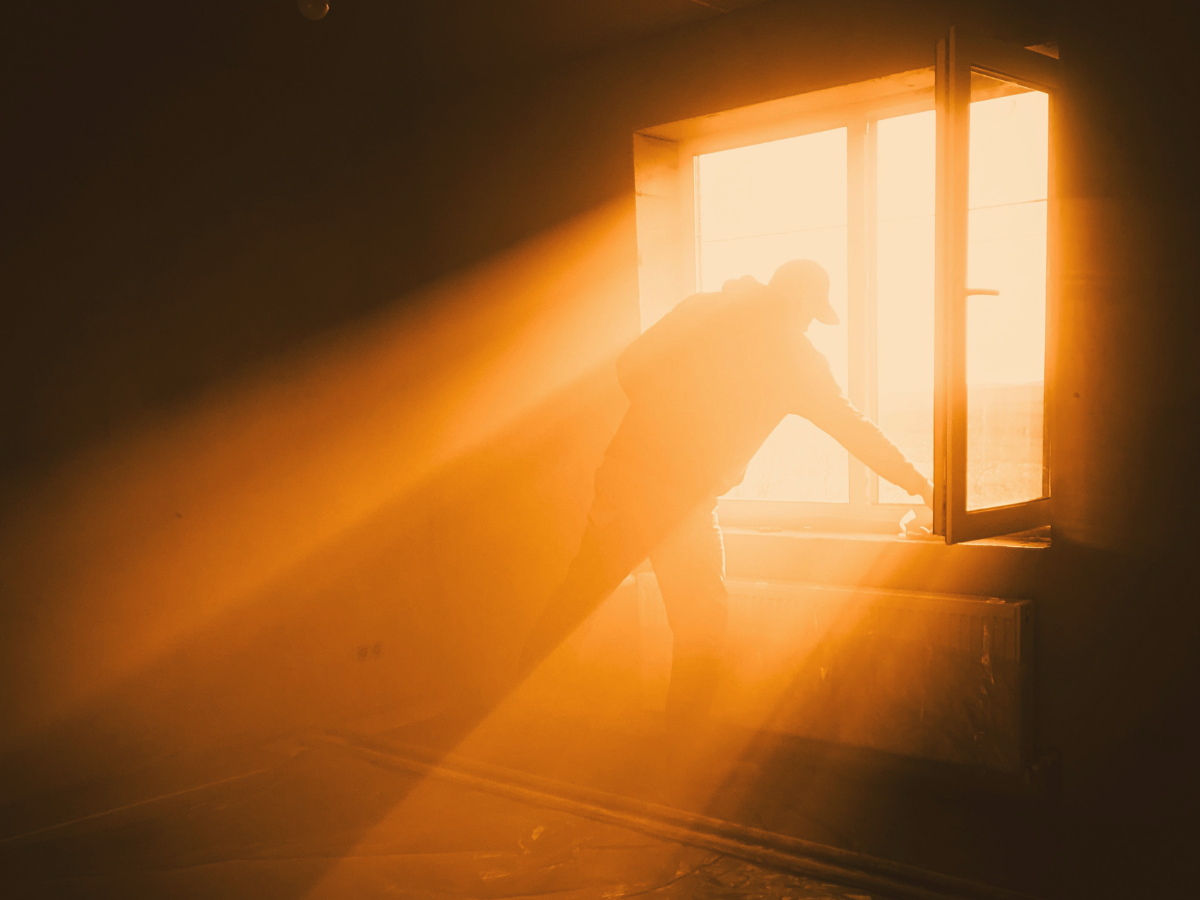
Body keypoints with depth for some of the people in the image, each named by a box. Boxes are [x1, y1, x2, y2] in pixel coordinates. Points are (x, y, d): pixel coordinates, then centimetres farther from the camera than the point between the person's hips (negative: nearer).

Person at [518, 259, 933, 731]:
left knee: (578, 592, 18)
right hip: (684, 501, -4)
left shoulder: (701, 309, 10)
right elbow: (853, 427, 10)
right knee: (702, 624, 12)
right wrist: (919, 483, 23)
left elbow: (629, 365, 9)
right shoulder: (796, 355, 3)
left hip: (625, 468, 4)